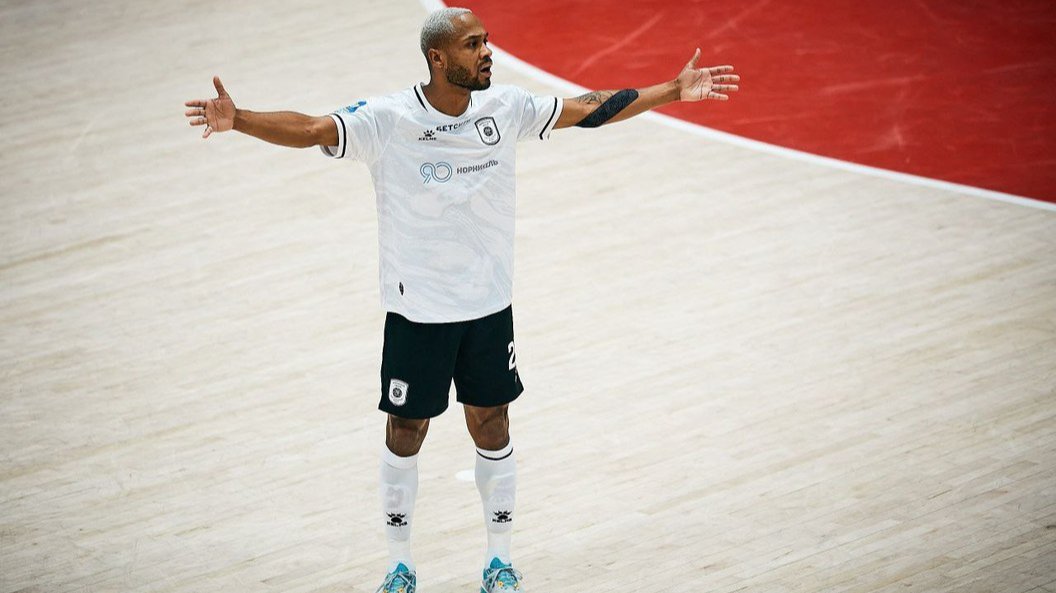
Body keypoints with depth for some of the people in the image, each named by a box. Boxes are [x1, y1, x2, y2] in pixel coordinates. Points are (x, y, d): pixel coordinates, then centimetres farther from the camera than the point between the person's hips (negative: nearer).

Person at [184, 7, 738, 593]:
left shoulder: (506, 108, -4)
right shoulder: (386, 118, -17)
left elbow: (586, 109, 5)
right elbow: (310, 129, -28)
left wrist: (674, 90, 5)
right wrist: (237, 119, -45)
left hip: (490, 303, 3)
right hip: (417, 309, -3)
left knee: (492, 430, 12)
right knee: (405, 433, 9)